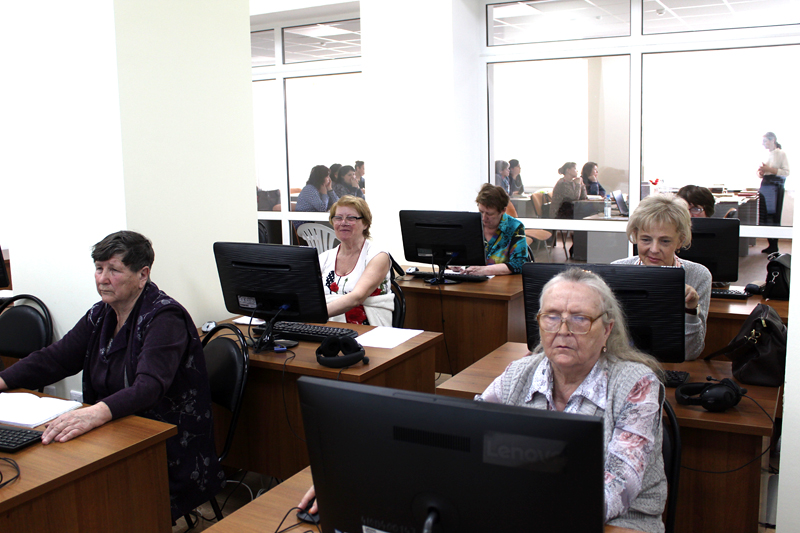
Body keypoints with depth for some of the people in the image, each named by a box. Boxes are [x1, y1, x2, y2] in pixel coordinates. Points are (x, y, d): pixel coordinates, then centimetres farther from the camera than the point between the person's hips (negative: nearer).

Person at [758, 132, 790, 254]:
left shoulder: (781, 154, -3)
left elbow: (786, 172, -11)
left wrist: (769, 169, -17)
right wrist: (761, 172, 1)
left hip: (775, 188, -7)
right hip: (764, 187, 7)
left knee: (774, 217, -7)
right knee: (765, 217, 3)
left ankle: (774, 246, -2)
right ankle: (770, 245, 11)